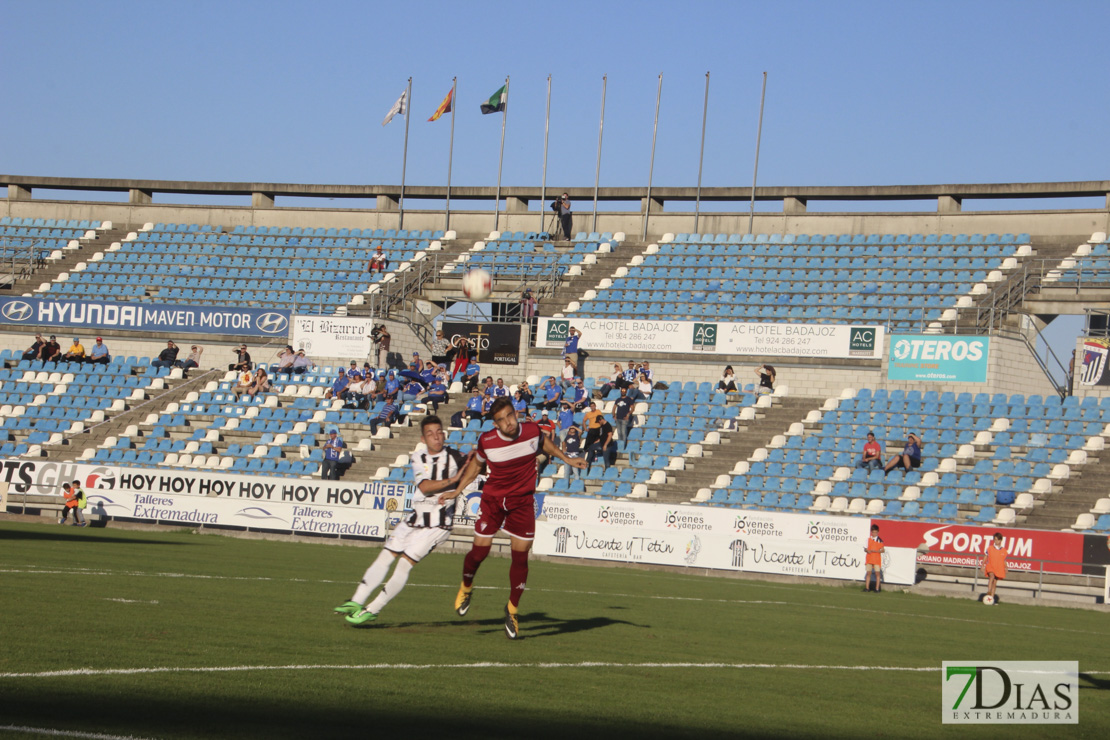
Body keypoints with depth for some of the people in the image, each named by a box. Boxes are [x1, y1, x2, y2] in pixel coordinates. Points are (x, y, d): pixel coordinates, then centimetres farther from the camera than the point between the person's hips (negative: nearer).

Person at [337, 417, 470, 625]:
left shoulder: (455, 457, -5)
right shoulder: (417, 458, 4)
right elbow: (424, 486, -12)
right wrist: (452, 480, -25)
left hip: (438, 524, -5)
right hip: (415, 518, 5)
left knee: (404, 564, -11)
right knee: (385, 557, 2)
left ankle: (372, 610, -5)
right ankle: (356, 602, 9)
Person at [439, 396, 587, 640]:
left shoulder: (532, 431, -12)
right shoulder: (486, 441, -15)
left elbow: (543, 443, 14)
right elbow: (476, 464, 6)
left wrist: (566, 459, 13)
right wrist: (457, 490, 4)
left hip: (522, 501, 1)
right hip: (492, 499, -1)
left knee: (520, 556, -3)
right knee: (479, 550, -4)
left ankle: (513, 609, 14)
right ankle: (466, 588, 29)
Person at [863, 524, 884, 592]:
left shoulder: (880, 540, -1)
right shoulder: (868, 539, 9)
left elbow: (882, 550, -3)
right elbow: (865, 548, 11)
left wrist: (876, 551, -19)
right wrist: (867, 550, -11)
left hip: (877, 559, -3)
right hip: (869, 558, 3)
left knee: (877, 573, -5)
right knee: (868, 573, 6)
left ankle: (877, 589, -1)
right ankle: (867, 587, 12)